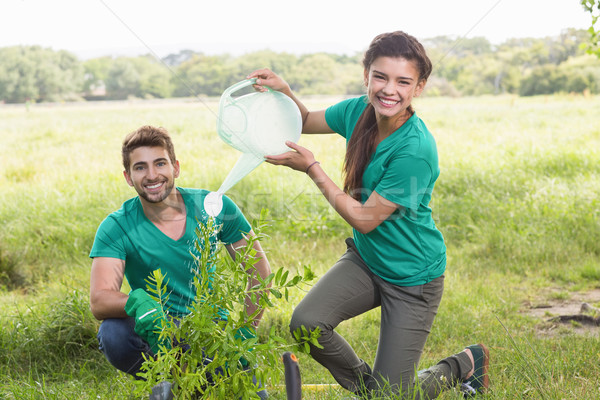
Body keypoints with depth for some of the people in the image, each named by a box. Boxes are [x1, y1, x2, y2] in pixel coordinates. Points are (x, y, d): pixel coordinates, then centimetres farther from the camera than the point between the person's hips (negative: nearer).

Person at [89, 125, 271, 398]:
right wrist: (137, 301, -43)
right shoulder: (117, 228, -11)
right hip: (159, 334, -1)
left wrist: (247, 330, -8)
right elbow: (99, 301, -21)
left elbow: (259, 270, 2)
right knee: (113, 333, -32)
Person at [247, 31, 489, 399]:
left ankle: (466, 364, 31)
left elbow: (365, 219, -24)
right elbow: (306, 121, 11)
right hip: (365, 260, 6)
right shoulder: (358, 110, -9)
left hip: (412, 277, -6)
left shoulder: (415, 150, -30)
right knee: (306, 323, -20)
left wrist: (311, 167, -20)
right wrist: (284, 90, -10)